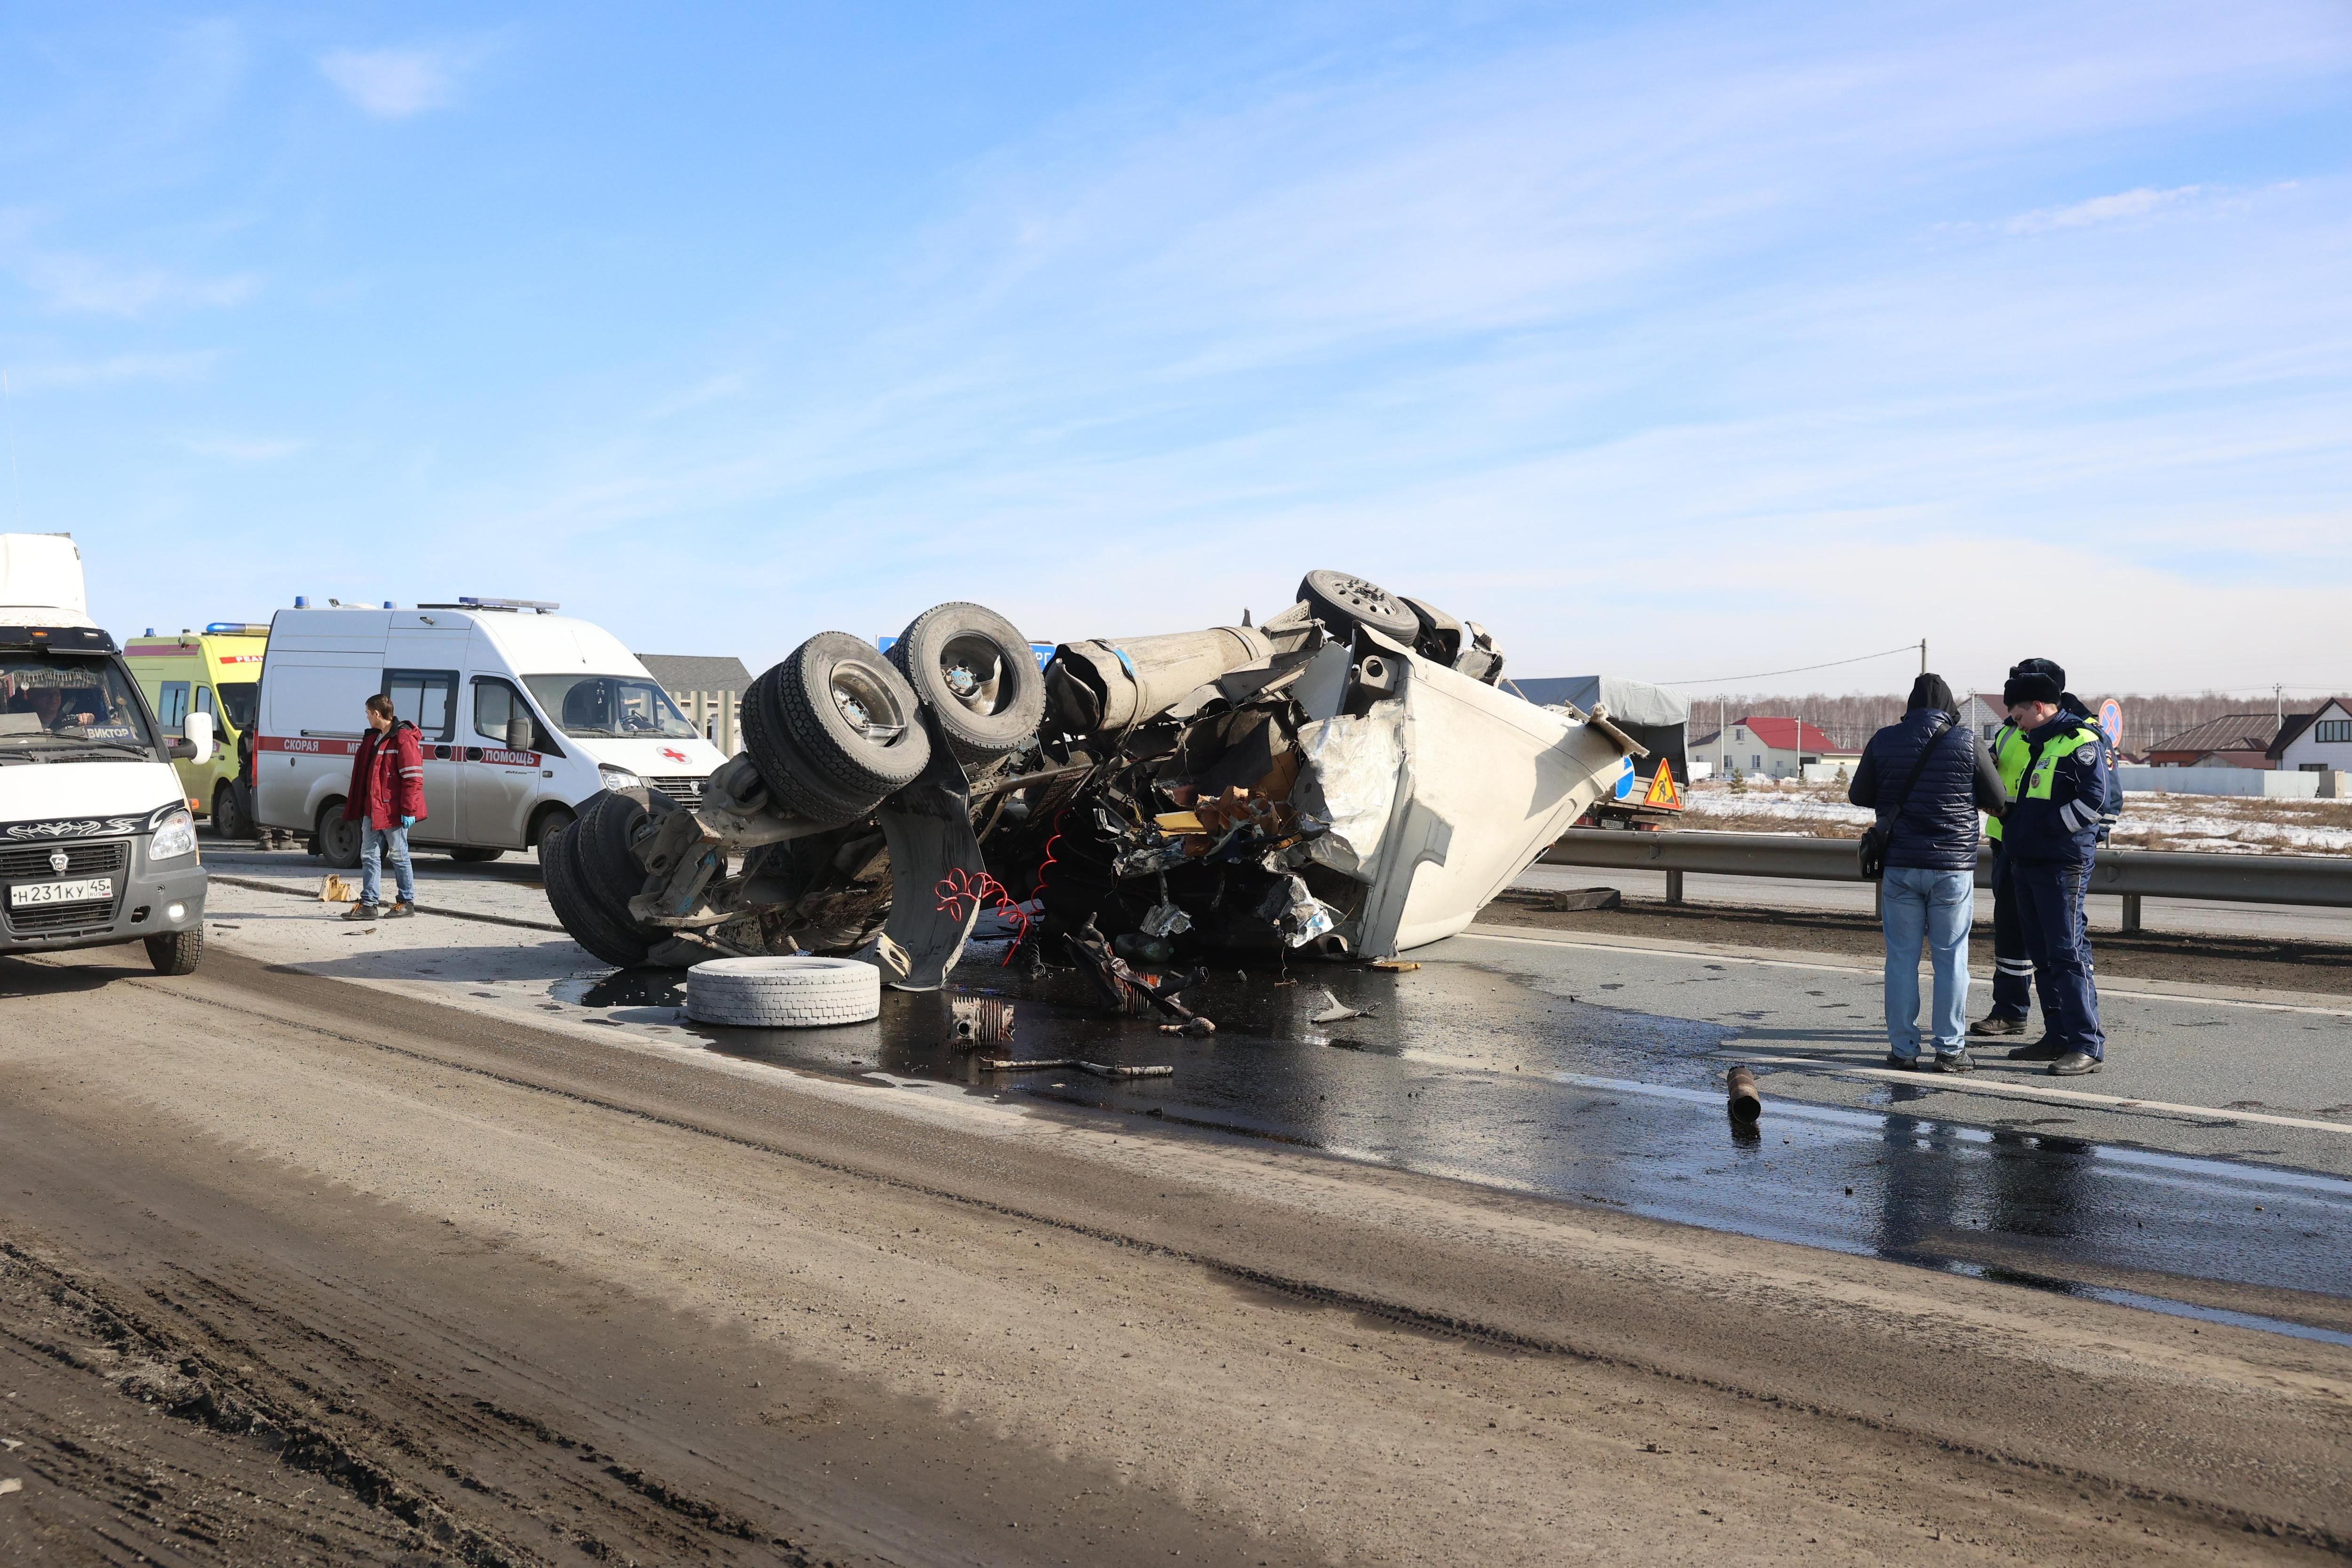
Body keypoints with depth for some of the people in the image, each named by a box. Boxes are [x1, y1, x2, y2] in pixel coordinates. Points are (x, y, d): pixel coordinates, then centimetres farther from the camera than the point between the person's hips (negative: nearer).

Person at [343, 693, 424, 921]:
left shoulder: (404, 740, -14)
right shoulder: (372, 738, 15)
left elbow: (413, 778, -18)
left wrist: (408, 811, -21)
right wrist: (357, 808, 21)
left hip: (393, 812, -9)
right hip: (372, 810, 9)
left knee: (399, 856, 2)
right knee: (369, 856, 7)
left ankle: (407, 902, 12)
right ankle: (368, 904, 9)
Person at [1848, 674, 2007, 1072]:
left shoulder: (1884, 740, 0)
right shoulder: (1967, 742, -4)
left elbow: (1859, 795, 9)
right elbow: (1996, 800, 3)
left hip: (1899, 864, 1)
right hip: (1953, 865, -1)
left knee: (1902, 957, 7)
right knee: (1951, 959, 6)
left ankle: (1903, 1049, 9)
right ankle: (1950, 1050, 10)